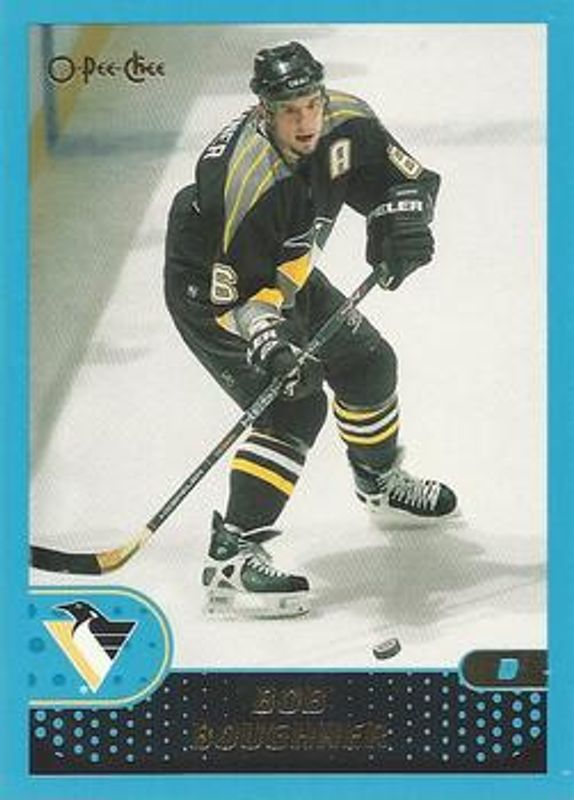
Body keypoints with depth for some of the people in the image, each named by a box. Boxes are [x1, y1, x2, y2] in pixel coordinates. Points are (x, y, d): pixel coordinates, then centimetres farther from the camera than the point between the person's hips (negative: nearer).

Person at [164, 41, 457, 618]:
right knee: (295, 409, -20)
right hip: (211, 291, -8)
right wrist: (266, 341, -44)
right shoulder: (244, 186, -37)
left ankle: (379, 480, 43)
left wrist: (400, 220, -26)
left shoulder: (345, 124, -17)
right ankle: (230, 559, -16)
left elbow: (410, 178, -6)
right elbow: (226, 294, -30)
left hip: (280, 275, 8)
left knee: (368, 362, 15)